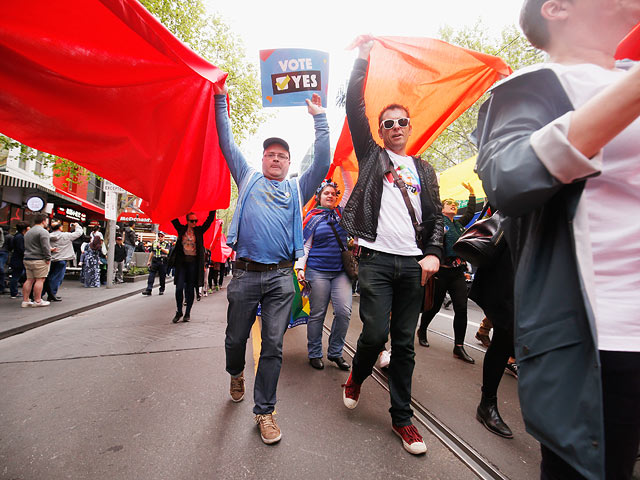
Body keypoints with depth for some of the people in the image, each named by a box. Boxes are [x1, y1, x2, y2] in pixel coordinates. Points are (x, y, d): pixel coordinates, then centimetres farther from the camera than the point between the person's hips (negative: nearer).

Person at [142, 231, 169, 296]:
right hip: (154, 261, 3)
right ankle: (149, 289, -8)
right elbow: (152, 252, 21)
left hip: (163, 262, -3)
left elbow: (167, 251, -14)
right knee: (151, 275, -6)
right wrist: (149, 261, 20)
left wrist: (160, 247, -24)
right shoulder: (154, 242, 15)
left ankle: (161, 290, 15)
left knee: (162, 277, 4)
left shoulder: (166, 243, 2)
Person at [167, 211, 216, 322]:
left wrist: (213, 210, -6)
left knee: (190, 288, 5)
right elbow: (174, 219, 8)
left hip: (193, 262, 0)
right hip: (182, 261, 1)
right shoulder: (181, 229, 8)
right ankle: (179, 311, 14)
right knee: (179, 287, -4)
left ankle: (187, 313, 16)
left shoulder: (199, 230, 6)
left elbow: (209, 220, 2)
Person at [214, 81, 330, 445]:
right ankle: (236, 374, 46)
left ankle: (265, 410, 17)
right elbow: (228, 144, 17)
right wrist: (221, 100, 18)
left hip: (281, 277, 0)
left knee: (273, 345, 1)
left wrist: (320, 119, 10)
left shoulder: (297, 189, 18)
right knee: (236, 338, 13)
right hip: (245, 273, 0)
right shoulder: (249, 179, 18)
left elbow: (322, 163, 9)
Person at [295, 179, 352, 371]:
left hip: (341, 271, 3)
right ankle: (314, 354, 20)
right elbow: (305, 245, 3)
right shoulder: (312, 217, 4)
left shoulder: (343, 213, 10)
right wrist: (300, 267, -6)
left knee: (344, 311, -6)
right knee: (317, 314, 3)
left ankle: (335, 352, 12)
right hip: (318, 271, -3)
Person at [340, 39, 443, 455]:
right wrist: (363, 60, 8)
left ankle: (402, 417, 23)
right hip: (376, 260, -2)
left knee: (405, 343, 8)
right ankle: (356, 377, 26)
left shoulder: (424, 169, 19)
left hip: (413, 264, 3)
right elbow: (354, 109, 5)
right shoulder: (371, 155, 13)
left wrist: (434, 253, -2)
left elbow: (435, 216, 13)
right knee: (375, 333, -8)